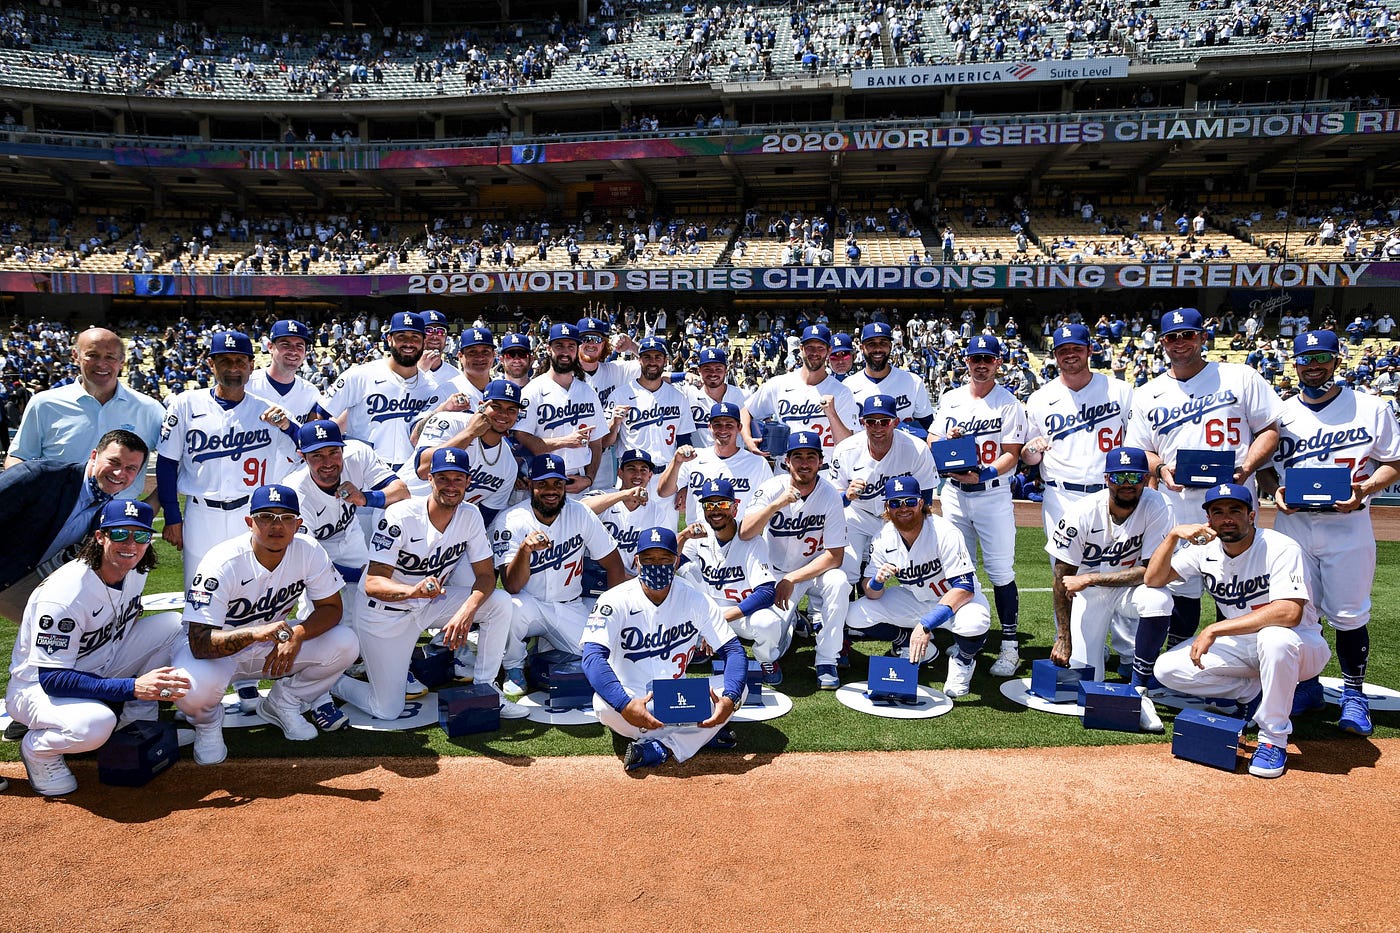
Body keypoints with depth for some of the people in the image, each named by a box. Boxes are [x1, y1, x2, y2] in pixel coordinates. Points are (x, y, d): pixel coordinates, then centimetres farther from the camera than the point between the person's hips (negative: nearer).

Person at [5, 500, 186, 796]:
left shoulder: (135, 571, -8)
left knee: (173, 624, -11)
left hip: (99, 667, 7)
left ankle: (137, 722, 1)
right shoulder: (65, 594, -30)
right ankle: (36, 748, -2)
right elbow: (52, 678, -31)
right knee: (94, 723, -38)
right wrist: (133, 687, -39)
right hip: (38, 685, -7)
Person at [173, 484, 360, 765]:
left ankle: (283, 703, 8)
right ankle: (207, 721, 5)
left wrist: (296, 635, -30)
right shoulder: (221, 563, -28)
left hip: (275, 645, 4)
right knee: (194, 689, -36)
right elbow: (200, 643, -33)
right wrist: (254, 633, -52)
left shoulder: (309, 551, -17)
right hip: (218, 650, -3)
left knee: (345, 643, -19)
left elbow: (331, 607, -10)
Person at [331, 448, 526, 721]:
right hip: (386, 615, -4)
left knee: (500, 603, -18)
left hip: (431, 604, 5)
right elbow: (373, 583, -29)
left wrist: (466, 611, -30)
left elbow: (486, 575, -10)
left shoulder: (470, 515, -10)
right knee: (387, 711, -5)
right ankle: (331, 680, 23)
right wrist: (413, 591, -50)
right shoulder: (401, 516, -24)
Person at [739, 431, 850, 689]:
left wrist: (792, 579, -24)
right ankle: (791, 619, 19)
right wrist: (777, 505, -41)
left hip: (815, 570, 0)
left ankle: (827, 661, -16)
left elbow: (835, 555, -17)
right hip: (776, 574, 0)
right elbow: (744, 533, -27)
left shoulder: (830, 495, -15)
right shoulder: (772, 489, -14)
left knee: (838, 583, -34)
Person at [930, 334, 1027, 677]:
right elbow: (931, 443, 11)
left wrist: (982, 475, -24)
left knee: (1001, 571, -4)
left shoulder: (1009, 404, -3)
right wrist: (949, 440, -12)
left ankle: (1010, 644, 5)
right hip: (954, 493, 4)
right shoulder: (950, 399, 10)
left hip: (993, 494, -4)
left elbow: (1012, 454, -8)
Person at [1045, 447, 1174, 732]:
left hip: (1130, 588, 0)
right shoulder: (1082, 513, -20)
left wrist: (1089, 578, -28)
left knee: (1159, 600, -36)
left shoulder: (1155, 506, -19)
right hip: (1088, 594, 0)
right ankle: (1094, 642, 30)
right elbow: (1063, 578, -15)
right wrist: (1063, 638, -17)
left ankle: (1139, 689, -18)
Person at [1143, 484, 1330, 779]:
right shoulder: (1206, 549, -5)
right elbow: (1153, 579, -7)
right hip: (1241, 645, 5)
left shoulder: (1281, 548, -22)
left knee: (1275, 637, -41)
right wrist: (1174, 535, -22)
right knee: (1167, 669, -13)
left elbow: (1289, 613, -36)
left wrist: (1213, 629, -37)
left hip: (1300, 647, -5)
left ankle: (1274, 739, -20)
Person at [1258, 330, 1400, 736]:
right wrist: (1274, 490, -9)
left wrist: (1364, 488, -16)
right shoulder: (1279, 414, 8)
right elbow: (1263, 465, 12)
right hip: (1292, 524, 2)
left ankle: (1353, 694, 19)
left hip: (1347, 524, -2)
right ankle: (1308, 687, 24)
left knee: (1349, 614, 1)